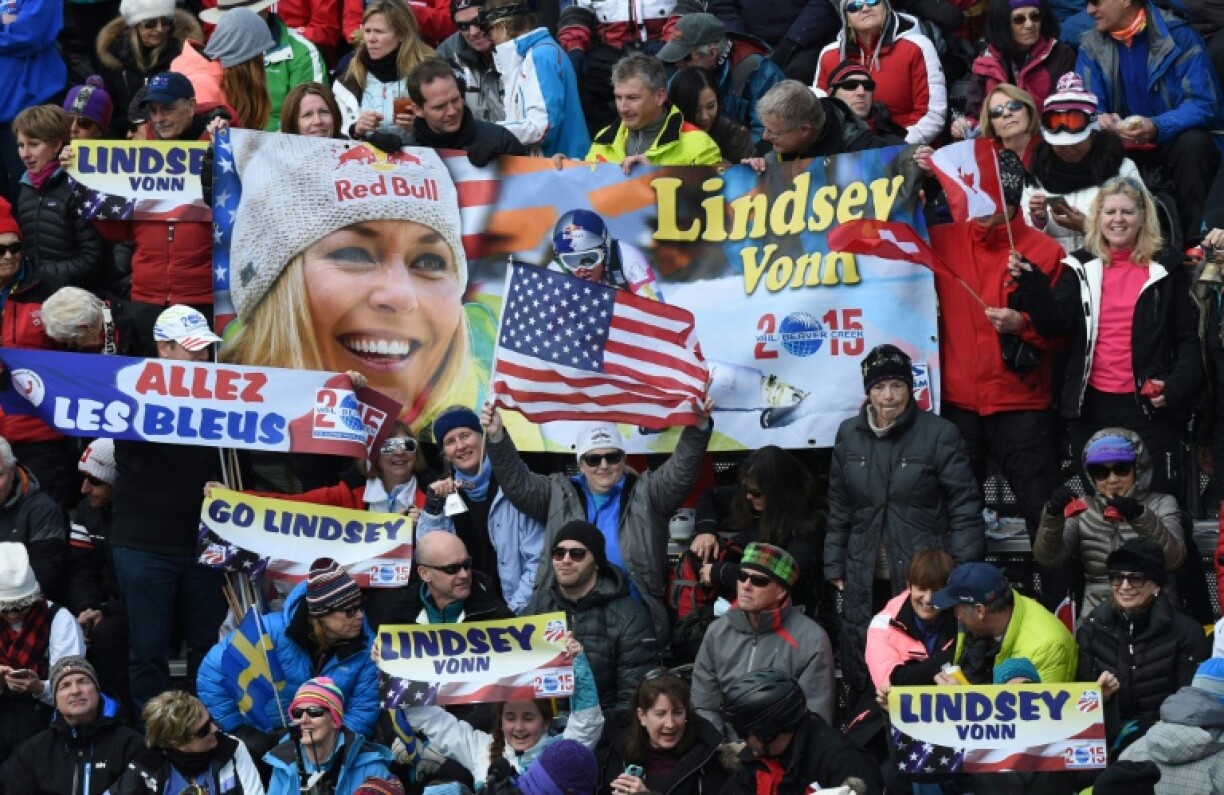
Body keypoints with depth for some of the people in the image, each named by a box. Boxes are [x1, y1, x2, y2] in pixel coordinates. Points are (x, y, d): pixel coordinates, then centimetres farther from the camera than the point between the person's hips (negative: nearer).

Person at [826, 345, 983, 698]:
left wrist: (964, 573, -8)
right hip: (866, 582, 4)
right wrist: (834, 566, 12)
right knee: (862, 677, 4)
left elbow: (964, 509, -4)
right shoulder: (850, 435, 10)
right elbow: (838, 508, 16)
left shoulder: (939, 434, -4)